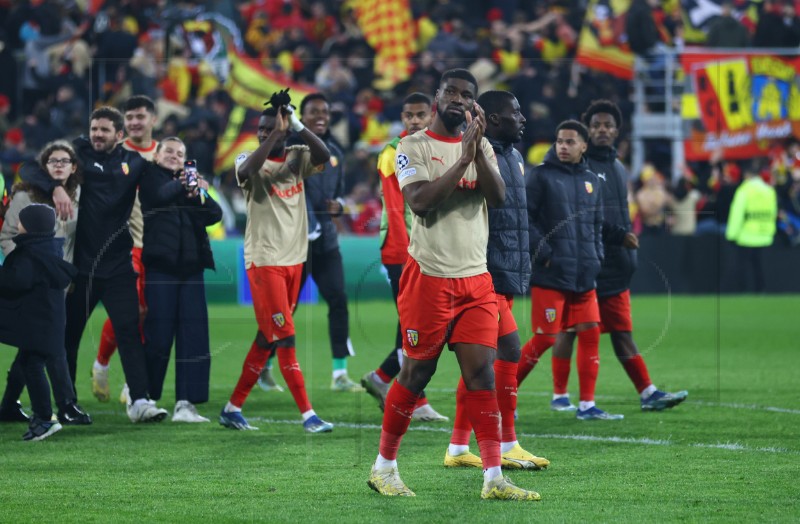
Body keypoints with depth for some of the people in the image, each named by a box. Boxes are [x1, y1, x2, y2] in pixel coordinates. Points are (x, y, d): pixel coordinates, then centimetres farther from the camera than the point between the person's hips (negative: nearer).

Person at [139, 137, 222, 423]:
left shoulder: (190, 181, 18)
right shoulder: (150, 177, 8)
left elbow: (215, 214, 3)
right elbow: (159, 195, -15)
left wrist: (200, 195, -15)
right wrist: (183, 186, -26)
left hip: (190, 267, 4)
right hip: (160, 266, -4)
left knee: (193, 335, -3)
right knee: (157, 334, -5)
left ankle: (185, 403, -3)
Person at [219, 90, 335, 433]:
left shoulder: (296, 158, 6)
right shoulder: (251, 161, -5)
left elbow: (324, 156, -13)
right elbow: (247, 172, -29)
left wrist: (296, 126, -22)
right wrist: (276, 133, -28)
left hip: (294, 260, 6)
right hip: (263, 260, -6)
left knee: (268, 338, 10)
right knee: (285, 338, -9)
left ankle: (234, 408, 19)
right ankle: (308, 414, -10)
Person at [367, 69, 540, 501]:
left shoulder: (481, 147, 11)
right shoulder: (413, 147, -2)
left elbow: (497, 197, -6)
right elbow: (420, 201, -18)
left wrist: (478, 148, -16)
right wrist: (463, 160, -19)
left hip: (475, 278, 4)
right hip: (429, 277, -4)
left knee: (481, 372, -3)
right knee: (416, 372, 2)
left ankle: (493, 478, -6)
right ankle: (384, 467, 17)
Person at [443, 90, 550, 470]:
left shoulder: (512, 157, 17)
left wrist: (523, 270, 22)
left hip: (508, 275, 10)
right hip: (485, 274, -10)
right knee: (509, 349, -11)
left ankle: (458, 448, 14)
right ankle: (507, 446, -4)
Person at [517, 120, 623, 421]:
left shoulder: (591, 181, 14)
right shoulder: (542, 176, -3)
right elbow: (525, 218, -9)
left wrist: (596, 258, 10)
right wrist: (544, 254, -14)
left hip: (584, 276, 6)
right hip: (551, 275, -6)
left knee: (590, 333, 2)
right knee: (545, 338, -7)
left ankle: (587, 406, 7)